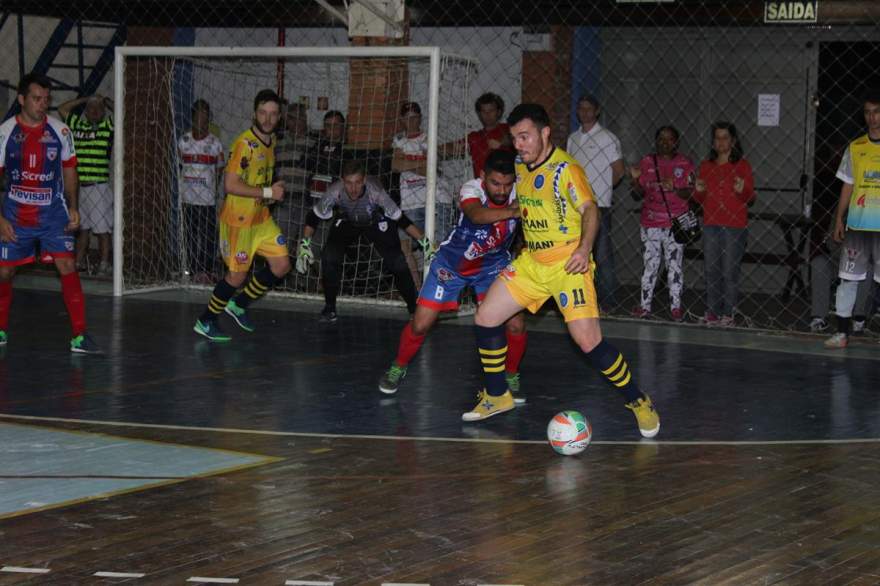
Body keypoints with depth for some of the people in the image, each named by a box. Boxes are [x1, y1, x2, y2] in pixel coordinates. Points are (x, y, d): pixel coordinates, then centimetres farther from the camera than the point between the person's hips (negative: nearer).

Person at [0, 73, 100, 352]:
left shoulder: (60, 131, -2)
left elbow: (69, 170, 10)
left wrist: (73, 208, 3)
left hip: (53, 214, 0)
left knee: (68, 267, -12)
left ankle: (80, 335, -9)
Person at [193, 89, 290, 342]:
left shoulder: (271, 140, 7)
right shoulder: (244, 143, -21)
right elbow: (231, 184, -27)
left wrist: (272, 191, 7)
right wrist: (268, 192, -23)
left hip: (262, 218, 8)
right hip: (238, 220, -8)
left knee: (281, 266, 4)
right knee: (237, 275, -2)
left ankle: (239, 305, 22)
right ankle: (205, 321, 17)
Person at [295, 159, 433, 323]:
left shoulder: (375, 192, -39)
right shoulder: (335, 191, -34)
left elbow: (400, 219, -30)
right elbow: (314, 217, -18)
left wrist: (424, 242, -32)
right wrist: (304, 244, -24)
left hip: (376, 223, -1)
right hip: (346, 222, 2)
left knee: (396, 262, -17)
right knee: (329, 257, -20)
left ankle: (414, 307, 1)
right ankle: (330, 307, 1)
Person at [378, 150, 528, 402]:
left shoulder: (519, 194, -23)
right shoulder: (472, 189, -33)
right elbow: (476, 215, -54)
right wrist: (512, 212, -67)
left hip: (493, 265, 2)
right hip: (451, 263, -2)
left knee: (516, 324, -12)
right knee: (420, 324, -2)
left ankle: (510, 377, 14)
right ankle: (398, 368, 27)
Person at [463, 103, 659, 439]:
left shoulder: (565, 169, -16)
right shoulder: (521, 168, 8)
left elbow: (589, 209, -29)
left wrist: (584, 249, -43)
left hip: (568, 265, -8)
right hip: (531, 262, 8)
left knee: (588, 341, -17)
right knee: (485, 318, 4)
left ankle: (638, 402, 1)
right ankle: (497, 397, 21)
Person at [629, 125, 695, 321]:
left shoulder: (684, 164, 1)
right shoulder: (647, 162, 7)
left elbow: (688, 193, -2)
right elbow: (640, 192, 10)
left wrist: (674, 188, -21)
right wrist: (636, 179, -10)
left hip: (675, 223, -2)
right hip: (651, 222, 2)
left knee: (675, 265, 1)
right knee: (650, 264, 5)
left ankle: (676, 307, 7)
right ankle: (645, 305, 10)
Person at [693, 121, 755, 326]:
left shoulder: (742, 165, 0)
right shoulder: (706, 166, 12)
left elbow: (750, 199, 0)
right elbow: (699, 200, 17)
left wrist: (742, 191, -21)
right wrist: (698, 191, -4)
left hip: (735, 226, -4)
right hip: (711, 225, 4)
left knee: (729, 271, -4)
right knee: (711, 270, 4)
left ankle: (728, 313, 1)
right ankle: (712, 313, 10)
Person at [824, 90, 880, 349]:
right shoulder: (855, 148, 9)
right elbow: (847, 187, 12)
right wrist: (839, 219, 7)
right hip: (857, 225, 3)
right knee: (848, 279, 3)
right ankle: (842, 333, 9)